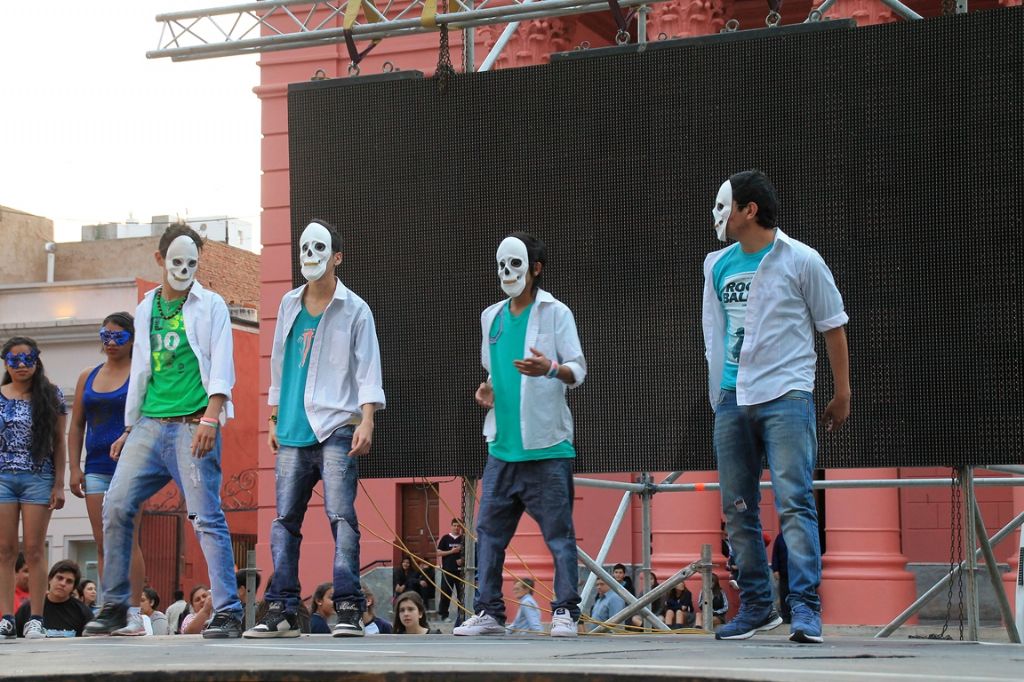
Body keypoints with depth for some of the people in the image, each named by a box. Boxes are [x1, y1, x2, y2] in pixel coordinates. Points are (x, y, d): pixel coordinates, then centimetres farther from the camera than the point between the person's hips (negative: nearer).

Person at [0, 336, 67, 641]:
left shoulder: (51, 396, 5)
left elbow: (59, 443, 6)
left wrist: (59, 484, 0)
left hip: (39, 478, -1)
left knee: (34, 549, -2)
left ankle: (35, 619, 0)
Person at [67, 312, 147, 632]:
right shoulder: (88, 377, 16)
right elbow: (76, 426, 16)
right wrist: (75, 468, 7)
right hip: (96, 469, 5)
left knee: (127, 540, -10)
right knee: (102, 545, 4)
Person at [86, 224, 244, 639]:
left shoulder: (210, 306, 3)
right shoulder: (145, 309, 17)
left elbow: (221, 368, -6)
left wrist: (210, 419, -19)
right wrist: (129, 427, 19)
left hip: (193, 425, -5)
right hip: (150, 423, 5)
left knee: (207, 518, -9)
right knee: (116, 506, -2)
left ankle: (228, 613, -7)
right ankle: (114, 607, 9)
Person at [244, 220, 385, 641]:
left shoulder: (354, 310, 2)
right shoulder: (289, 305, 16)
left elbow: (367, 370, -3)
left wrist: (367, 421, -14)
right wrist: (274, 420, 18)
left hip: (336, 429, -5)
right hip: (293, 432, 5)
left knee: (341, 516, -11)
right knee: (285, 519, 3)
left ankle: (349, 609, -10)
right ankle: (282, 610, 7)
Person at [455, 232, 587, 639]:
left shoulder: (555, 313, 0)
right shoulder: (491, 317, 17)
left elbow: (579, 371, -4)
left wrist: (551, 369, -25)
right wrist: (487, 390, 5)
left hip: (546, 446, -6)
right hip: (503, 447, 6)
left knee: (558, 533, -3)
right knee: (489, 530, 5)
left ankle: (566, 612, 1)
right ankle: (488, 612, 11)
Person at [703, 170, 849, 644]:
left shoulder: (800, 260, -1)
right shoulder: (717, 265, 12)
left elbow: (832, 326, 4)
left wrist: (842, 393, 5)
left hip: (786, 395, -6)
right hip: (732, 398, 6)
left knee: (794, 502, -13)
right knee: (737, 510, 7)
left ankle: (805, 608, -14)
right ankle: (756, 606, 17)